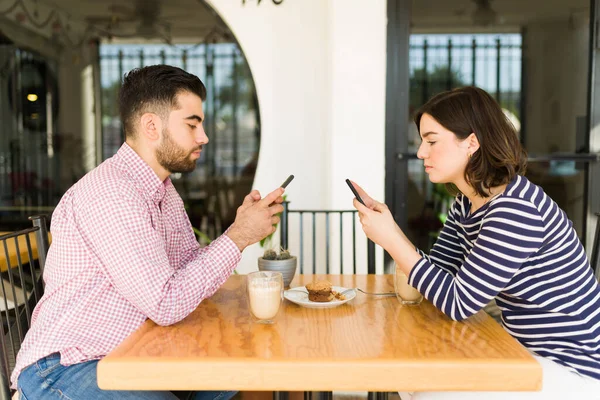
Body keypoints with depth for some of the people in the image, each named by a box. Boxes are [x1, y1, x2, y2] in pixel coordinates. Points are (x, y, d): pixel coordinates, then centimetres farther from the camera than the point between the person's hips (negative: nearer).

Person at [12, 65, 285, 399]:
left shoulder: (164, 189, 7)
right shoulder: (110, 192, -25)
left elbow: (190, 268, 7)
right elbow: (166, 304, -27)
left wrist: (243, 229, -7)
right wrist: (238, 237, -19)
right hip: (62, 370, -9)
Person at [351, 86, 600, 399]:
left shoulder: (515, 209, -28)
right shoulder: (467, 204, 2)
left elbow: (458, 303, -25)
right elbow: (435, 274, 3)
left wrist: (390, 239, -24)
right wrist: (387, 225, -8)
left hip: (571, 369, -8)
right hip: (529, 352, 9)